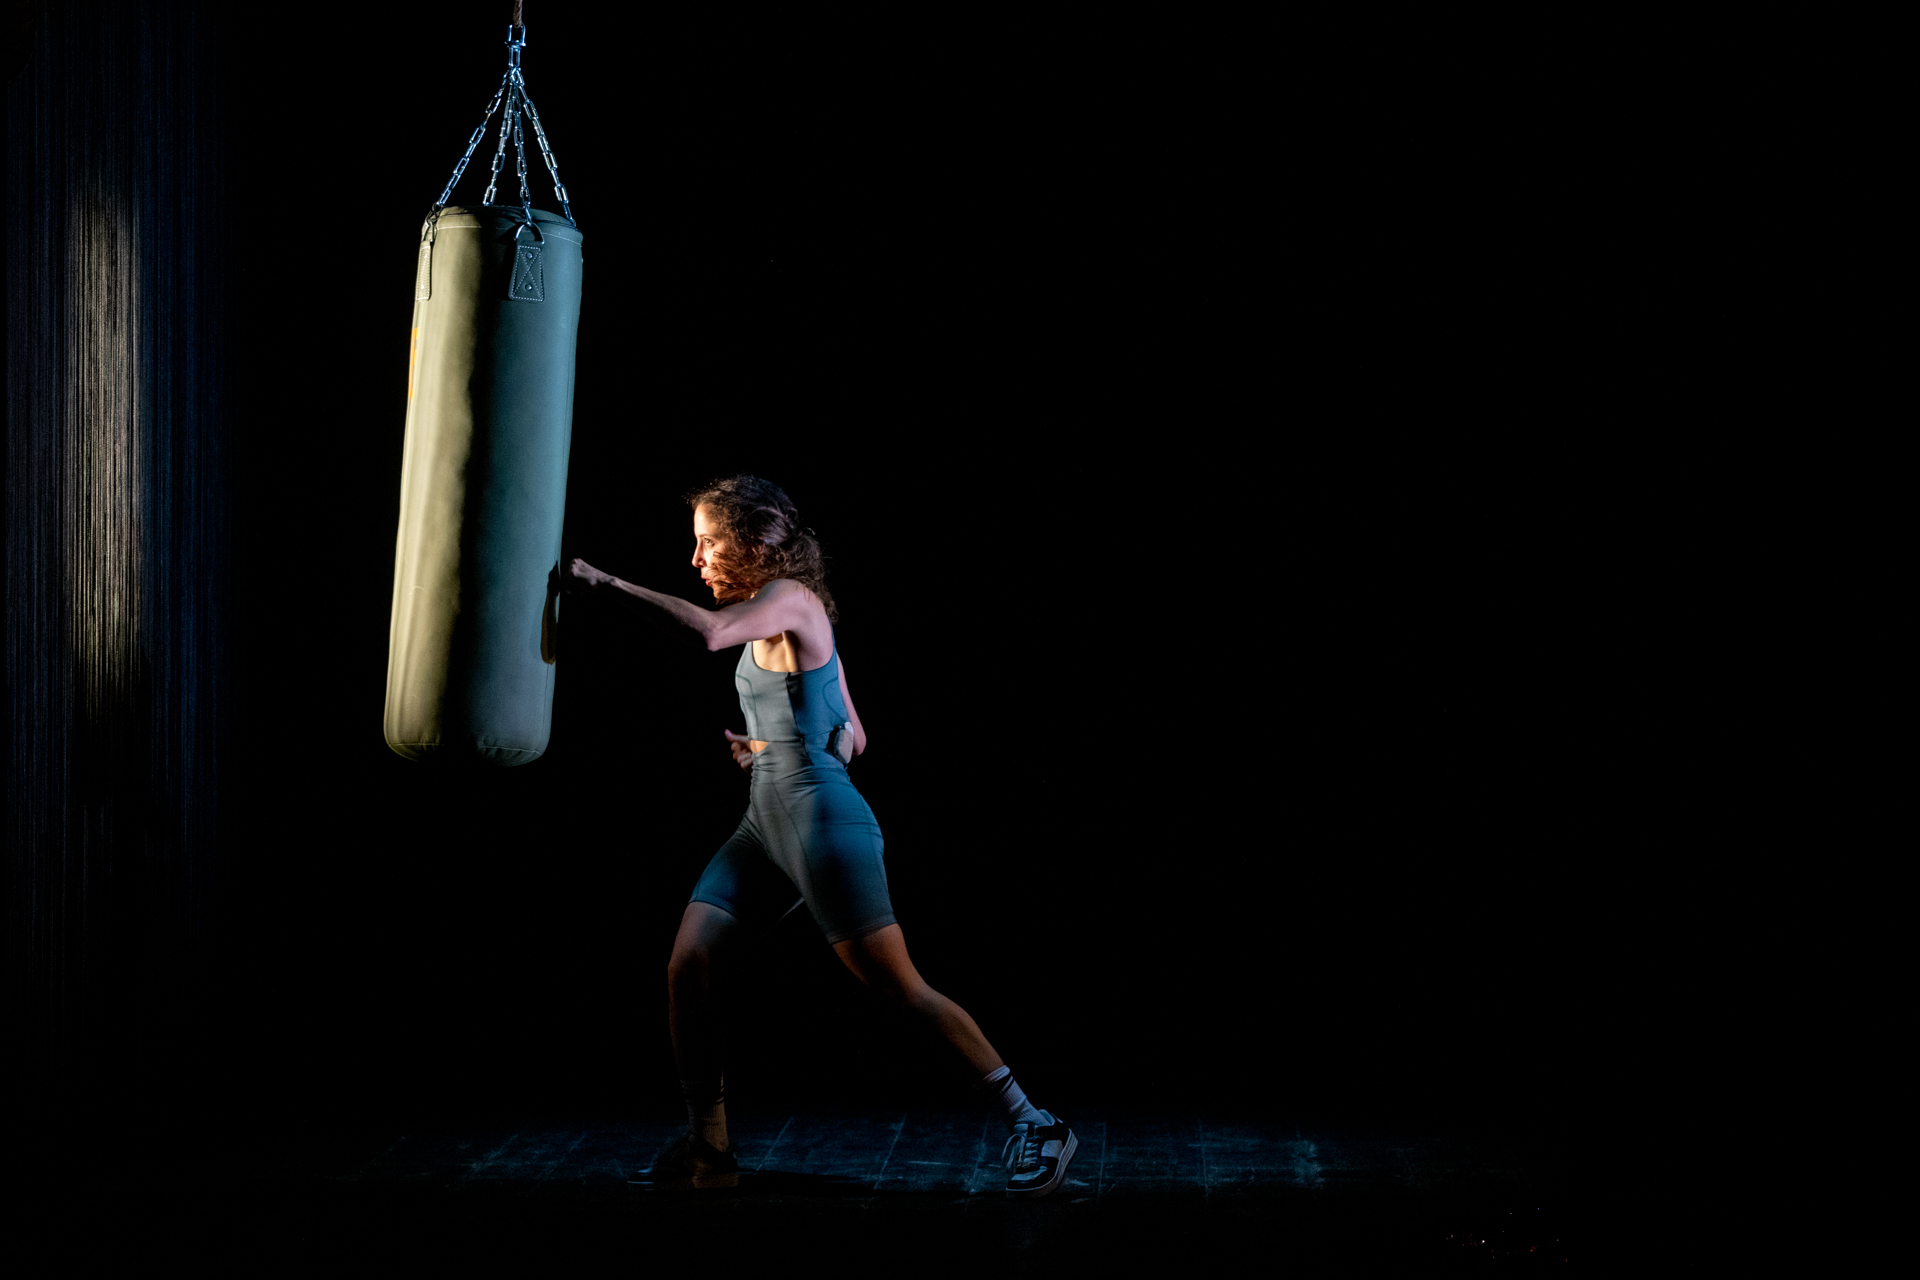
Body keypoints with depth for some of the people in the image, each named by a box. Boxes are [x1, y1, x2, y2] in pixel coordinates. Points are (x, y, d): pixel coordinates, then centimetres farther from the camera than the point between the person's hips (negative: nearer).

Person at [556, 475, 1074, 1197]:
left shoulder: (790, 599, -11)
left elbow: (706, 631, -33)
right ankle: (707, 1151, 8)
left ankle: (1034, 1128, -1)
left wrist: (602, 583, -27)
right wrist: (765, 749, 8)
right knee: (687, 965, -1)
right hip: (764, 823, 9)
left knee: (899, 988, -8)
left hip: (823, 821, -9)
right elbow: (850, 738, 21)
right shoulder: (772, 622, 17)